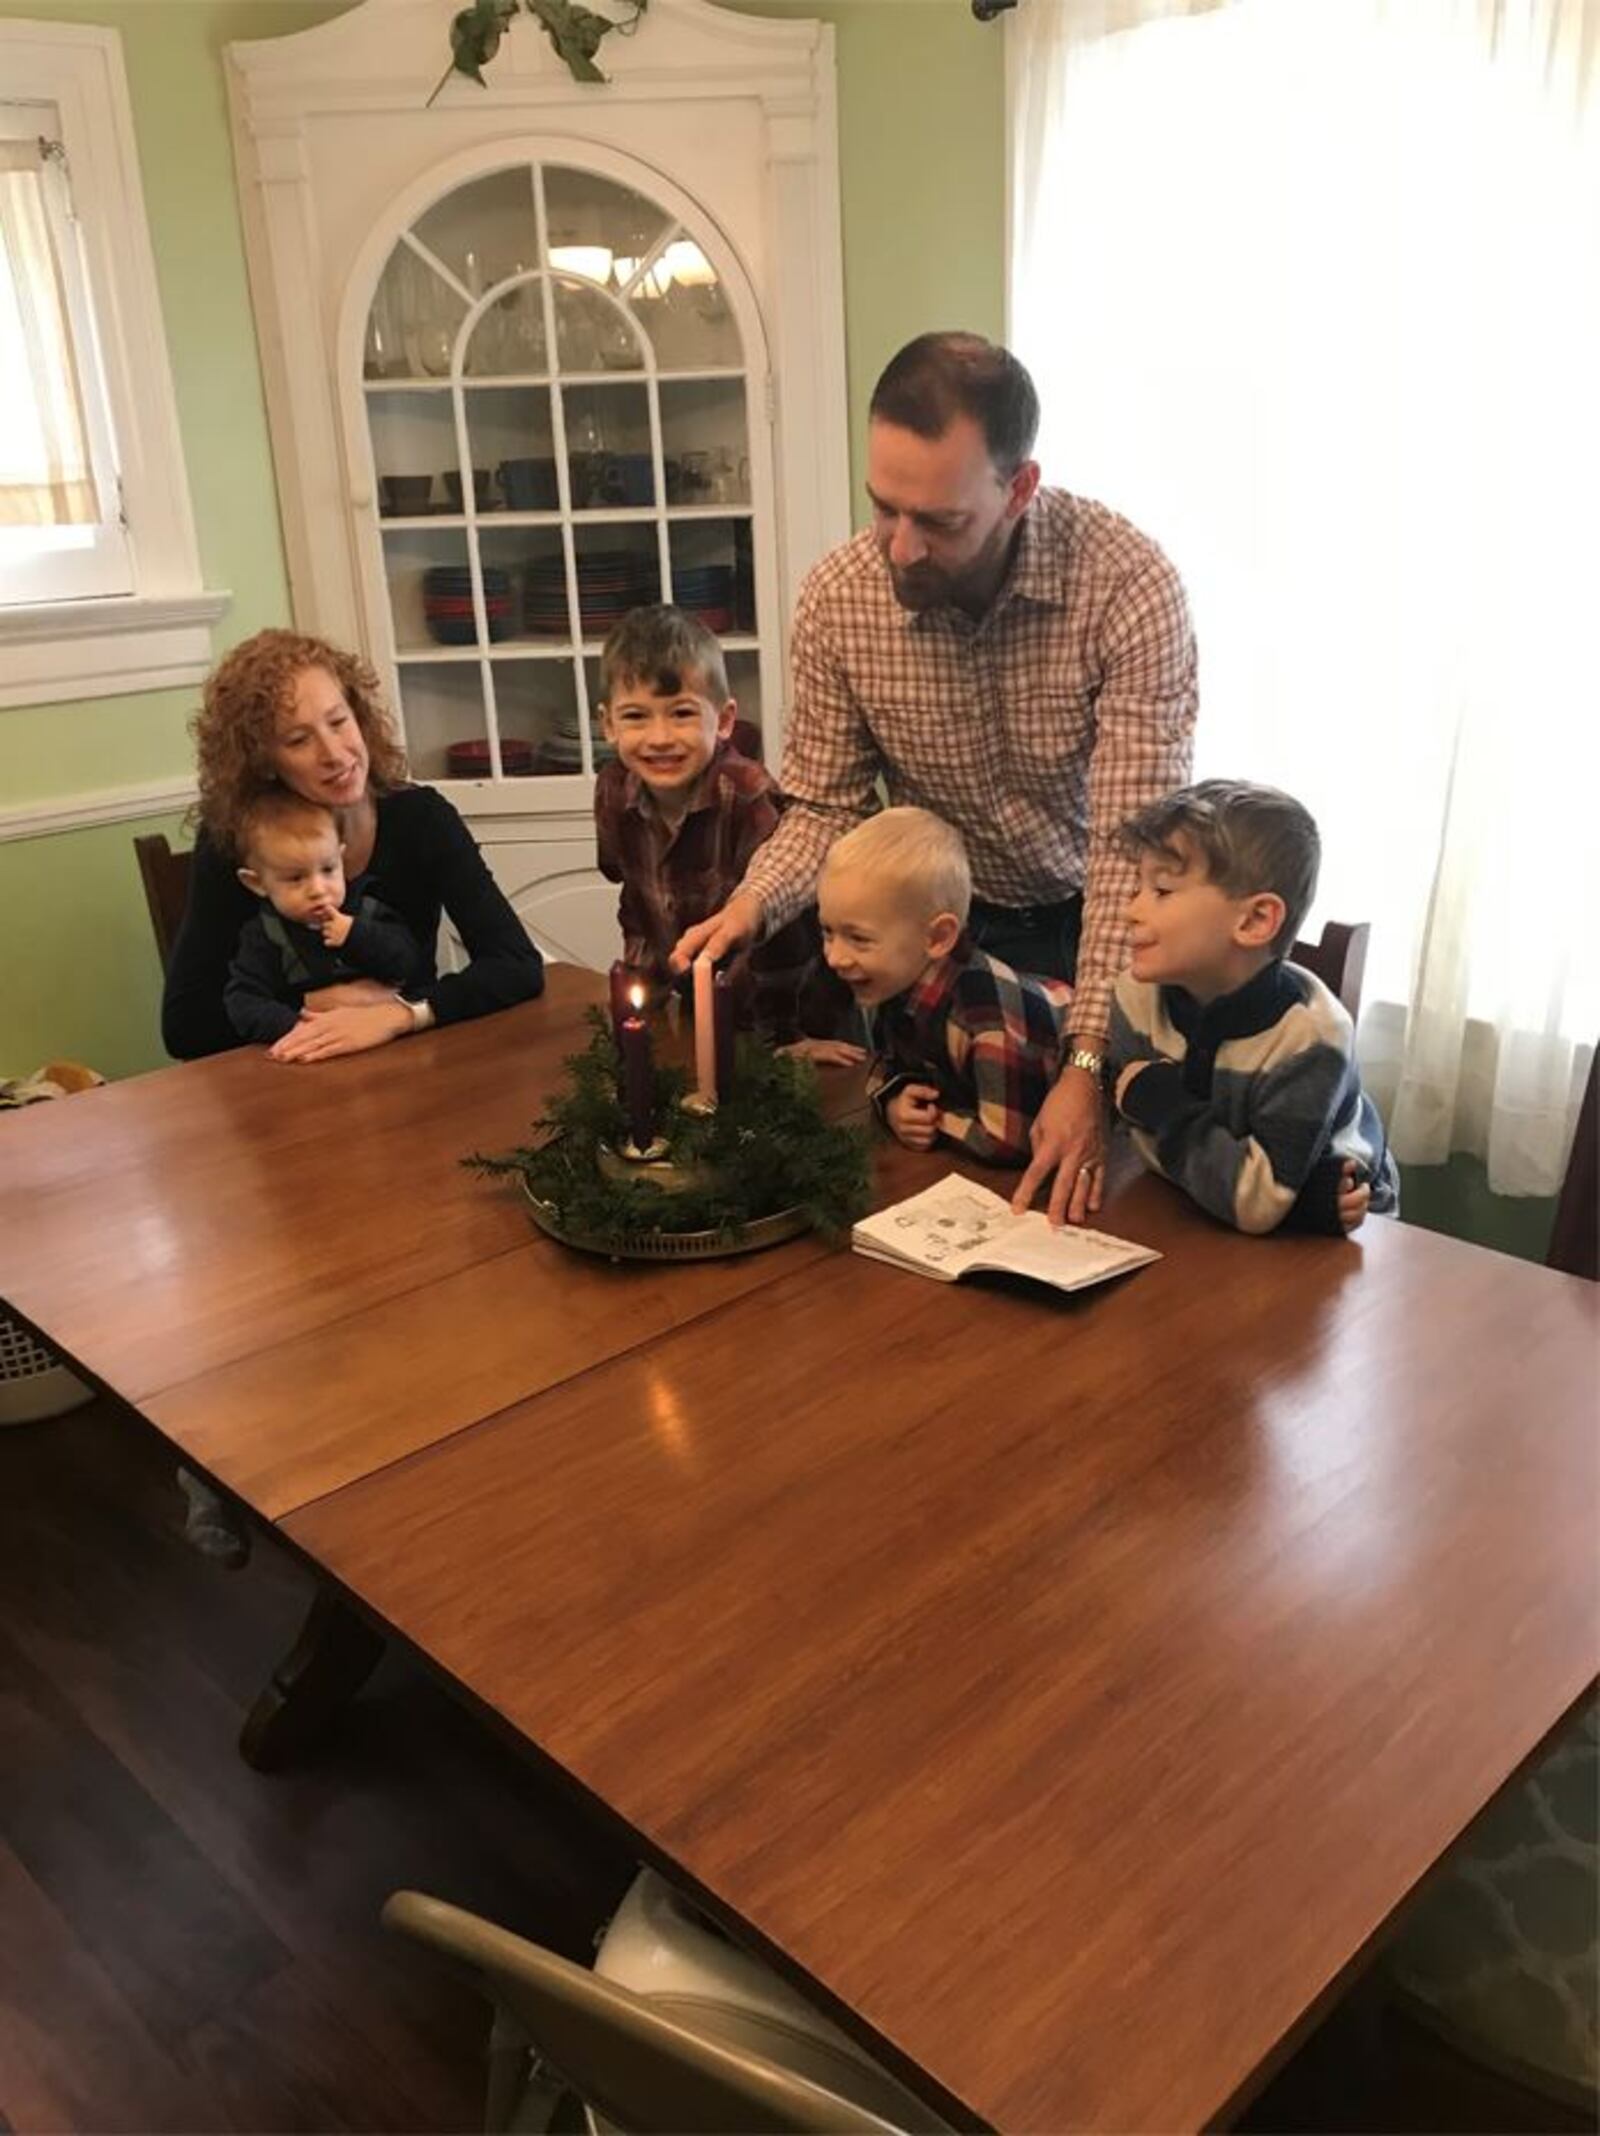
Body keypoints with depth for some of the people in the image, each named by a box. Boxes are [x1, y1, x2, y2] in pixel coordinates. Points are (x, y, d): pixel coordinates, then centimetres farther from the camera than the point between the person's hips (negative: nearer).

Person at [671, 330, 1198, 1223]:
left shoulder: (1132, 586, -26)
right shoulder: (835, 597, -16)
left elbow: (1134, 850, -28)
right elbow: (828, 806, -4)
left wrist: (1090, 1065, -37)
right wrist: (753, 903, -24)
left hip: (1098, 924, -2)